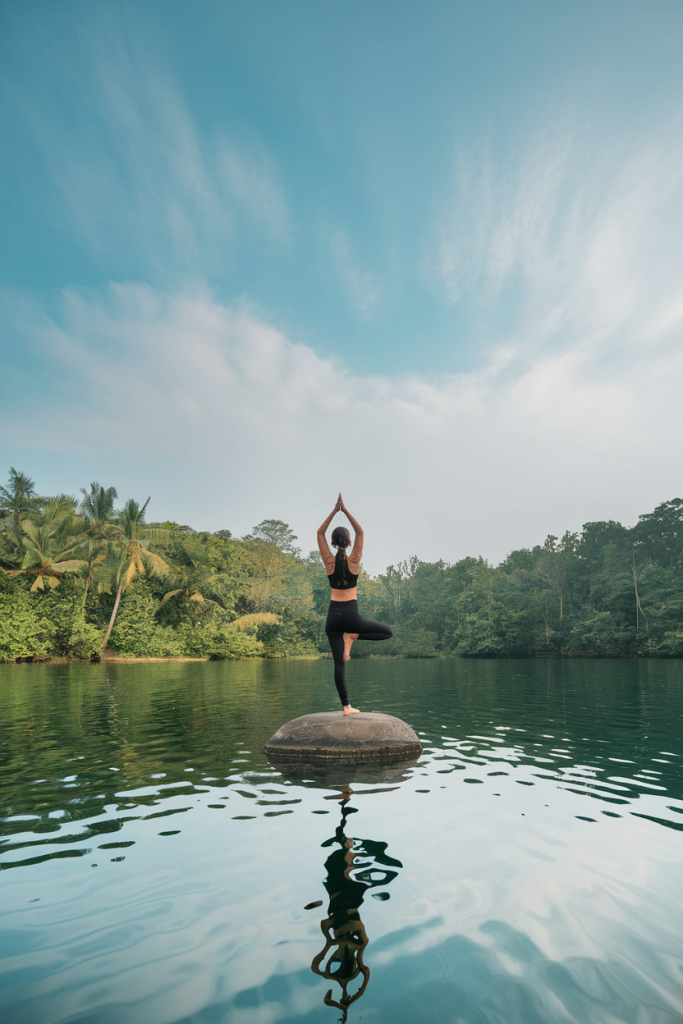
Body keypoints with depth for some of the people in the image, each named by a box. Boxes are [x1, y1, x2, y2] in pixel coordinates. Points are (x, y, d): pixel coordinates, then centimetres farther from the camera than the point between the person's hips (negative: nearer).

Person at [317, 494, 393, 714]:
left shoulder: (329, 561, -2)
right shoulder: (354, 560, -6)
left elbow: (320, 533, 7)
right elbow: (360, 531, 3)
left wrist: (334, 511, 4)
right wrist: (345, 510, 2)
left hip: (333, 616, 3)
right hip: (350, 615, -3)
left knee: (339, 663, 5)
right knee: (387, 632, 15)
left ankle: (346, 707, 1)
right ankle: (352, 636, -3)